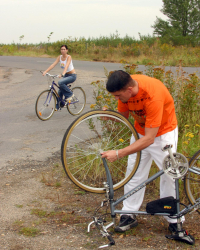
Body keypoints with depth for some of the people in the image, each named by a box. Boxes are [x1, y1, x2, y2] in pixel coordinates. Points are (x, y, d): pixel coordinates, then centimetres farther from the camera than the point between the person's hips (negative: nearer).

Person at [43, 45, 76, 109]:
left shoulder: (69, 57, -19)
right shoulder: (59, 57, -1)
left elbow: (66, 66, -35)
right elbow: (53, 64, -11)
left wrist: (62, 74, -52)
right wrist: (46, 71, -25)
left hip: (72, 75, -7)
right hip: (66, 75, 7)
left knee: (60, 82, -29)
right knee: (60, 91, 3)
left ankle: (70, 94, -11)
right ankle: (58, 106, 15)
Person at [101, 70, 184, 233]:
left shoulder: (153, 95, -40)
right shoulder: (125, 87, -20)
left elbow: (149, 139, -39)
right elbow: (123, 114, -1)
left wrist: (118, 154, -39)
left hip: (163, 131, -6)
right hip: (141, 130, 6)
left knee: (169, 175, -5)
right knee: (134, 173, 6)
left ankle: (174, 219, 10)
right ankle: (130, 215, 16)